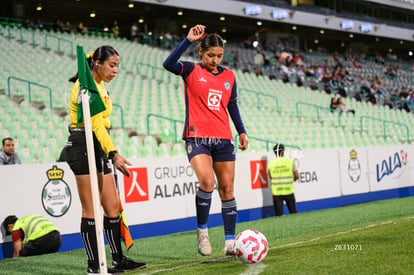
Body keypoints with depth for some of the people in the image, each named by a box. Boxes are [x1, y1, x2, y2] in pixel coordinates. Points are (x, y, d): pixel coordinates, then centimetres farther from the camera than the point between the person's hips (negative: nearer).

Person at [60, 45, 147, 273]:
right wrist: (114, 154, -28)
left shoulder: (99, 85, 17)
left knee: (113, 207, 10)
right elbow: (96, 124, -22)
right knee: (90, 210, -6)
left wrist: (110, 154, 20)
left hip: (98, 149, 10)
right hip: (83, 148, -10)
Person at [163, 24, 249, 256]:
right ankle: (202, 231, -3)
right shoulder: (192, 71, -1)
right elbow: (169, 64, -20)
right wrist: (188, 40, -23)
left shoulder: (229, 76, 11)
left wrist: (242, 131, 14)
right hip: (197, 137, -4)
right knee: (207, 181, -23)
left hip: (224, 139, 4)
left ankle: (230, 241, 12)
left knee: (227, 189, 4)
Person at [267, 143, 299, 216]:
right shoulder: (290, 161, -5)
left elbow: (270, 177, 3)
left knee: (279, 215, 4)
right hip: (289, 191, 0)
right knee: (293, 213, 14)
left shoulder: (270, 163, -4)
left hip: (276, 192, 0)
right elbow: (297, 176, 0)